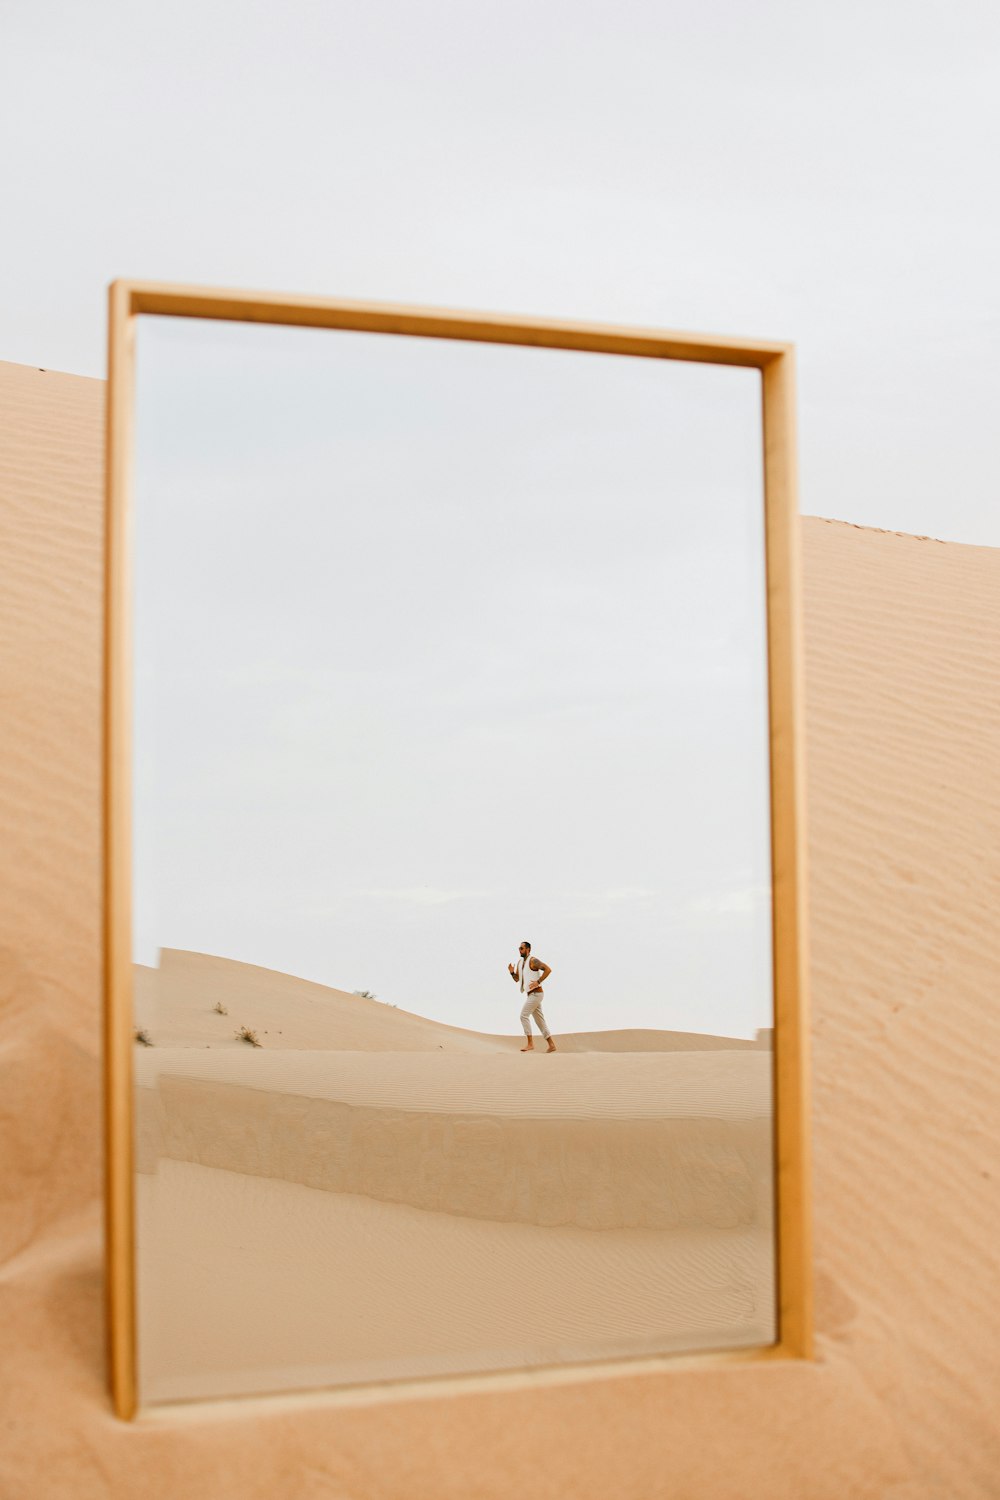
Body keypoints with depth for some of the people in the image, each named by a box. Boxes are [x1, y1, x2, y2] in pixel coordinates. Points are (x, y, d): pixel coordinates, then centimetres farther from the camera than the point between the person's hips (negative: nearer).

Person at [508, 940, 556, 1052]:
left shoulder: (533, 961, -12)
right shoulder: (520, 962, 14)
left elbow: (548, 969, -21)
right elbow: (517, 979, 18)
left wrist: (538, 982, -24)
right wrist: (512, 972, -3)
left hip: (535, 994, -9)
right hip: (530, 995, 9)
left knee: (524, 1015, -14)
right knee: (539, 1020, 9)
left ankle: (530, 1044, -12)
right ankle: (551, 1045, 12)